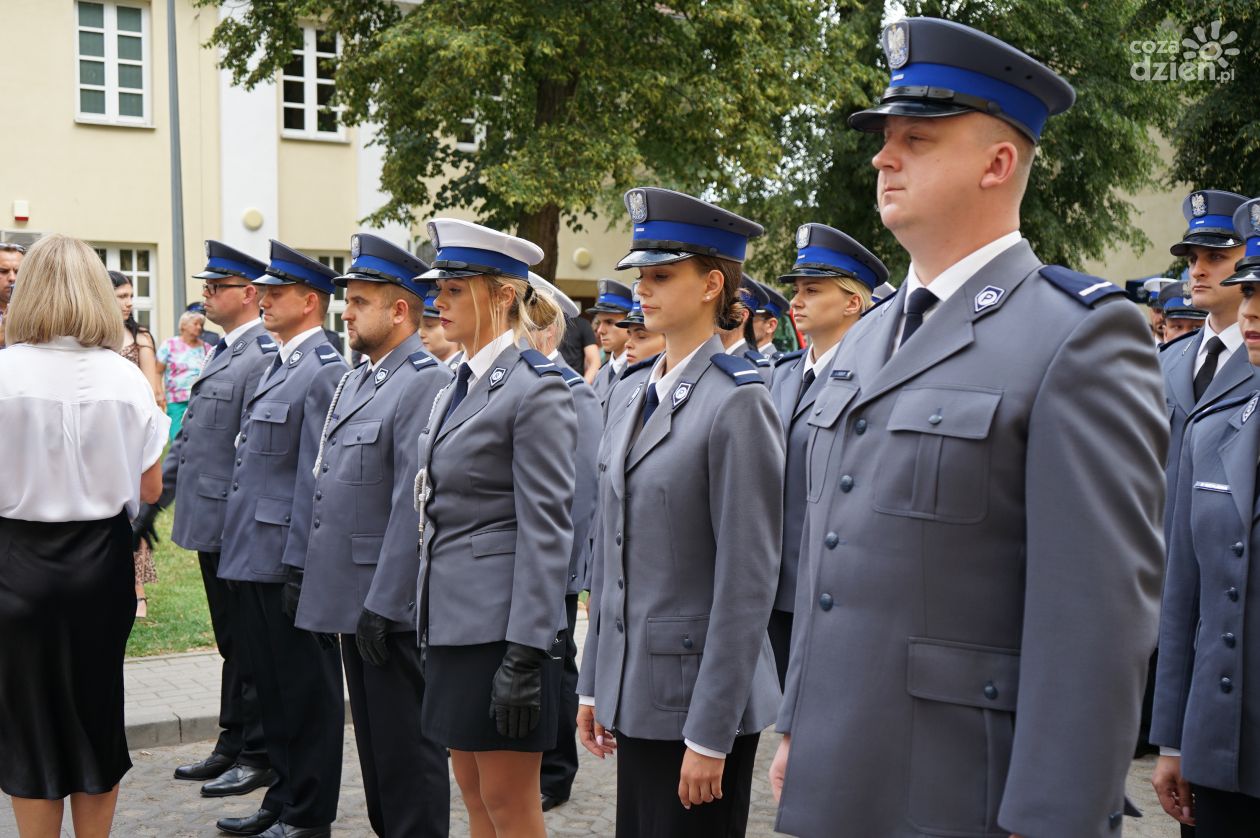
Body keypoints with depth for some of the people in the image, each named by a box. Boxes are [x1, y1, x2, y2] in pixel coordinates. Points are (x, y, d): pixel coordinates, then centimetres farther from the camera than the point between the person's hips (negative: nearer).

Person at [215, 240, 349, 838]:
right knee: (270, 684, 17)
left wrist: (299, 565, -20)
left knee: (306, 689, 3)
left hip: (287, 562, -9)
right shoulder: (277, 367, 16)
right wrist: (242, 550, 18)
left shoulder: (324, 372, -14)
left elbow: (316, 479, -18)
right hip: (255, 558, 10)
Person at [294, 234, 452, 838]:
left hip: (394, 605, -9)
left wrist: (382, 603, -21)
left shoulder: (428, 383, -16)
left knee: (408, 748, 3)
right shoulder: (354, 379, 14)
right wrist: (311, 573, 15)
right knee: (374, 739, 19)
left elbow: (415, 505, -21)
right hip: (352, 596, 9)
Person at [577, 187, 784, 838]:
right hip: (636, 689, 7)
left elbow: (748, 580, -17)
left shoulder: (737, 401, -15)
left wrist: (710, 735, -17)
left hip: (699, 693, -7)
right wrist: (594, 685, 13)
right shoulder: (642, 396, 9)